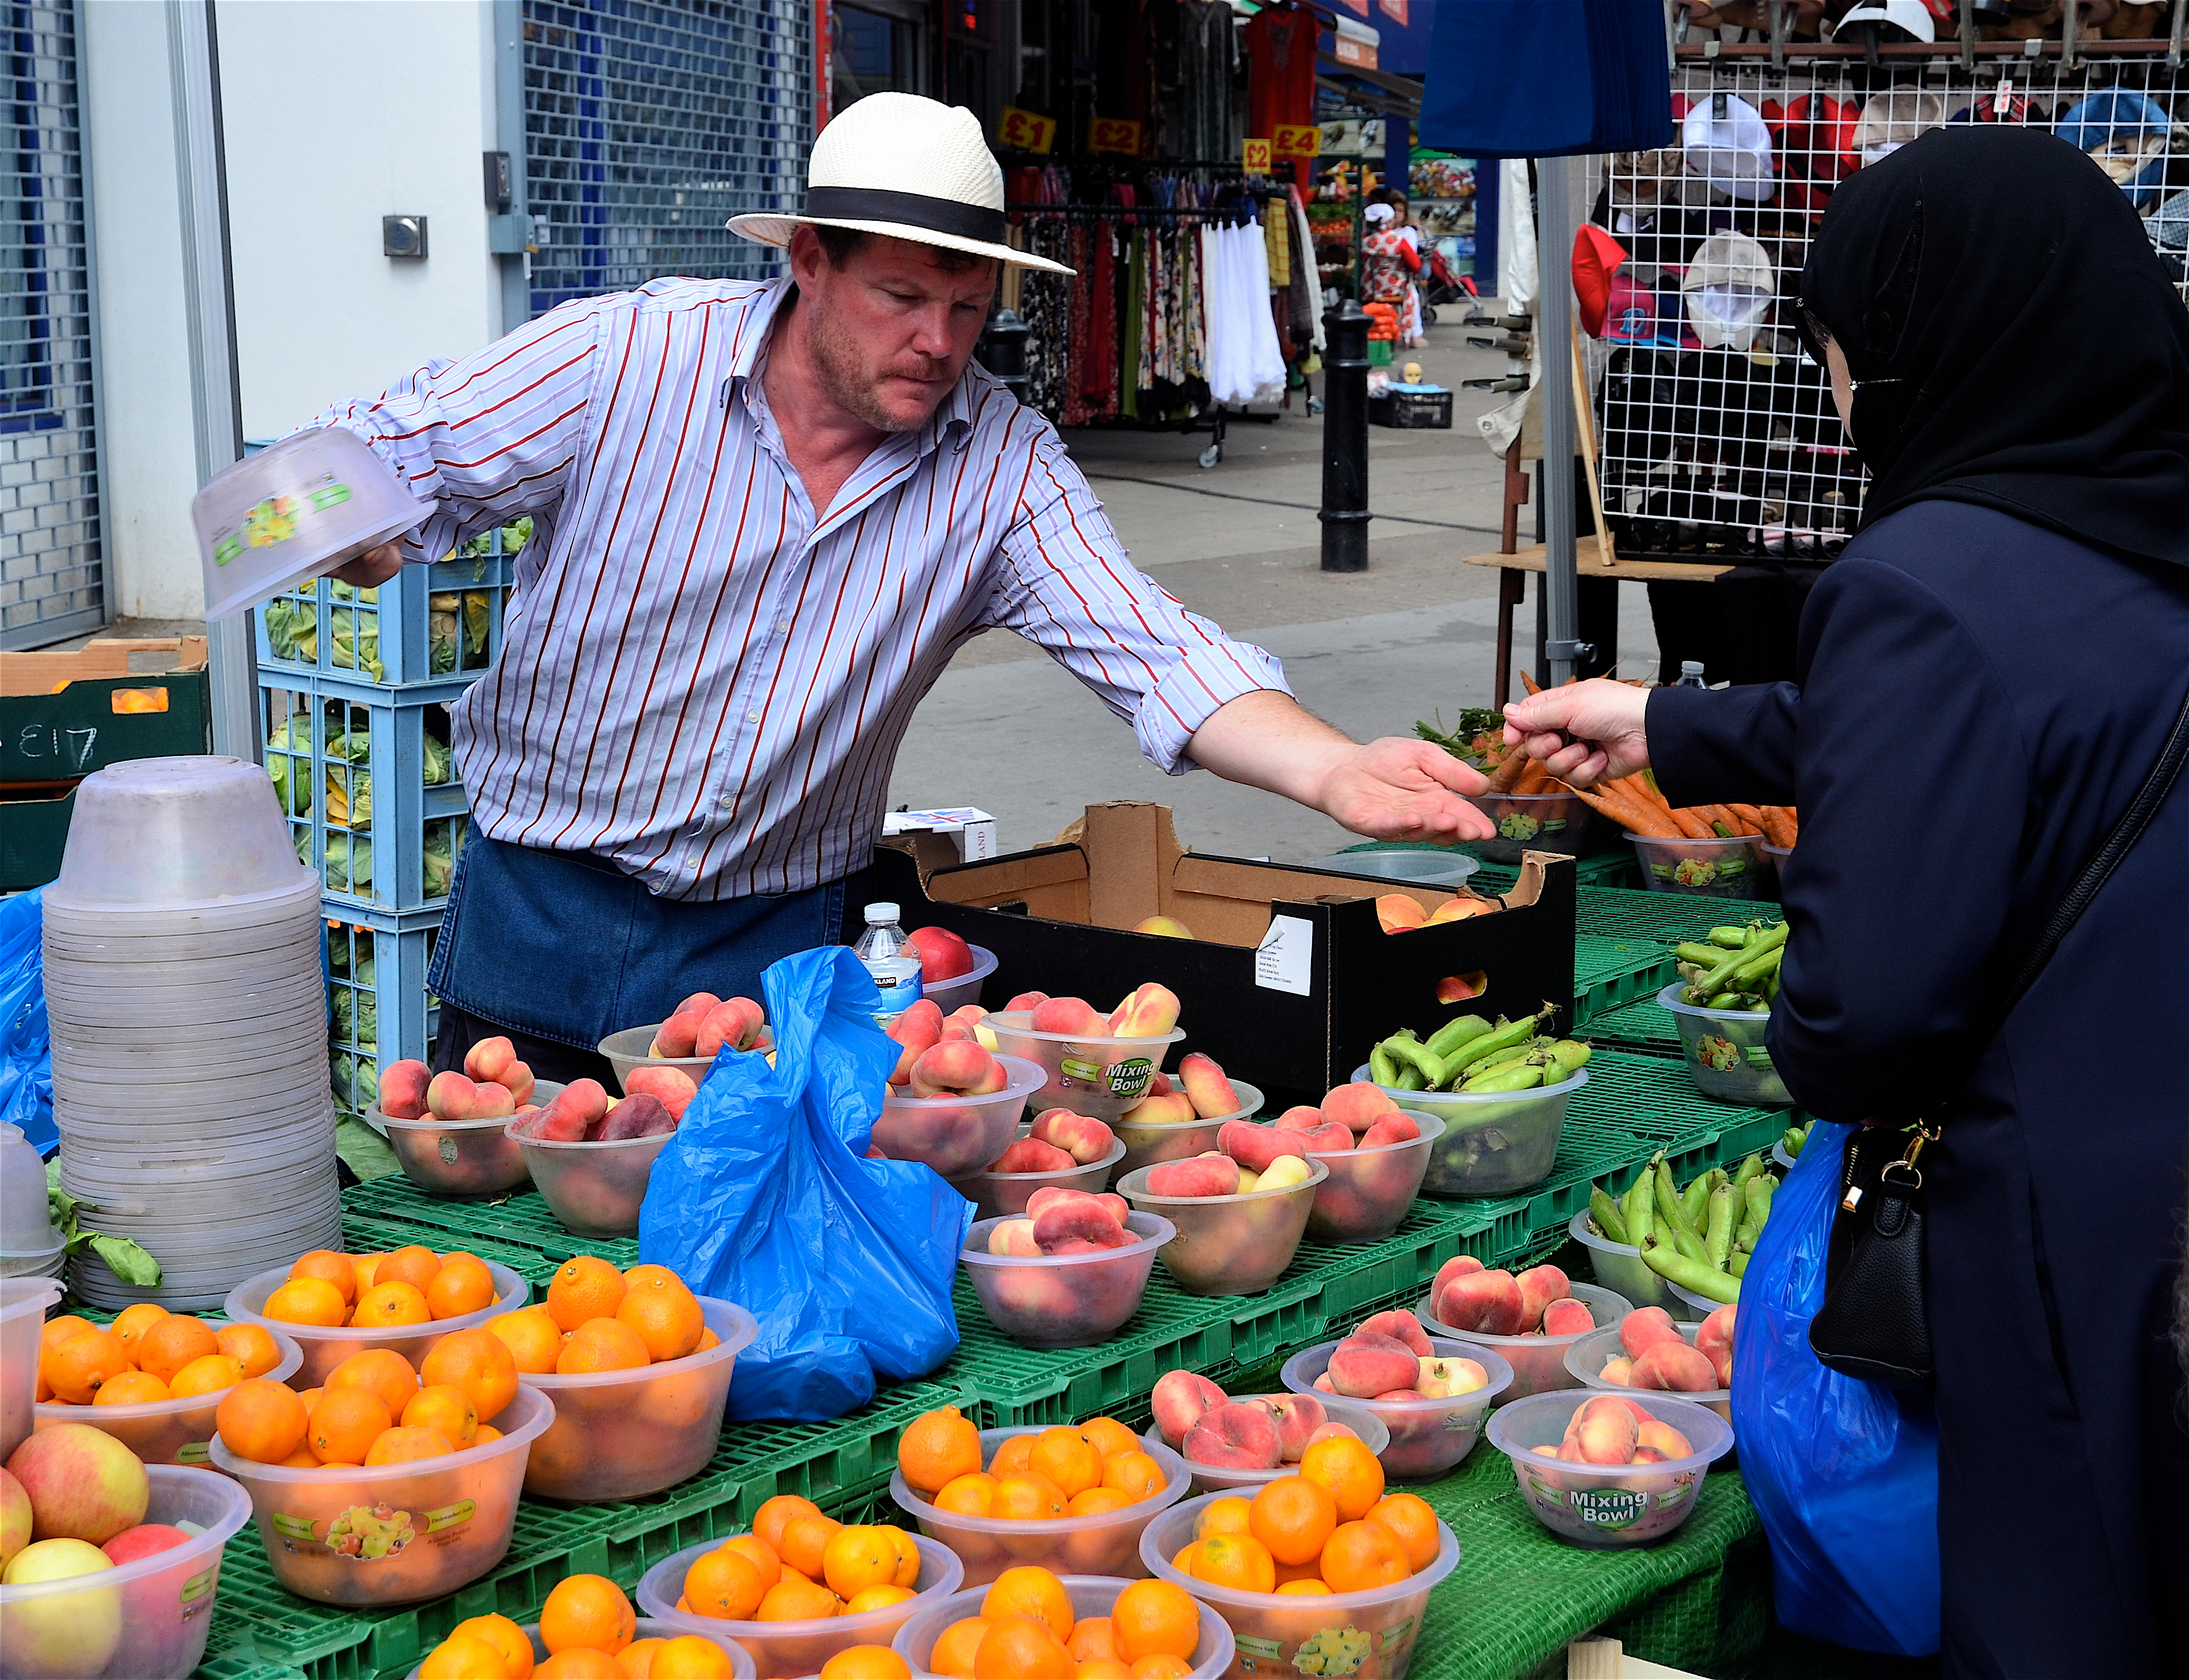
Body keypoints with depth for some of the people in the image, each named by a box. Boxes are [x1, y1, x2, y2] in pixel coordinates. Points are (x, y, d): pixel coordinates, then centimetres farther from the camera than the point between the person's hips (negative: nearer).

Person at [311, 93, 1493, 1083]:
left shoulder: (999, 463, -9)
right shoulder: (623, 358, -15)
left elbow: (1151, 653, -16)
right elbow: (369, 455, -8)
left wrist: (1336, 773, -33)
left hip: (777, 945, 1)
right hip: (539, 911, -1)